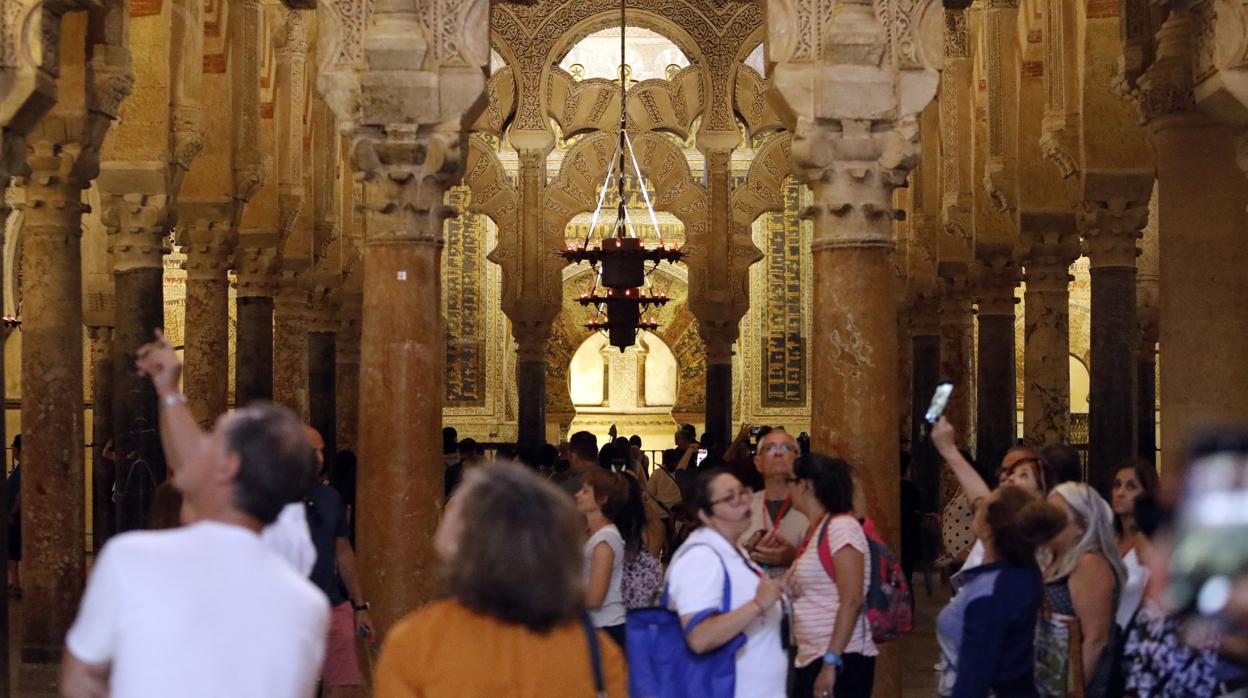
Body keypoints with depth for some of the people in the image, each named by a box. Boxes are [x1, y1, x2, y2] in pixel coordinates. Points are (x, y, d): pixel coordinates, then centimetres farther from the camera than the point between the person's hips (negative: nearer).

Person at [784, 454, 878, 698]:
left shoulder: (841, 526, -10)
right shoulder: (814, 532, 16)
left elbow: (852, 600, -17)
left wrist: (831, 661, -21)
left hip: (841, 659, -9)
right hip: (810, 659, 9)